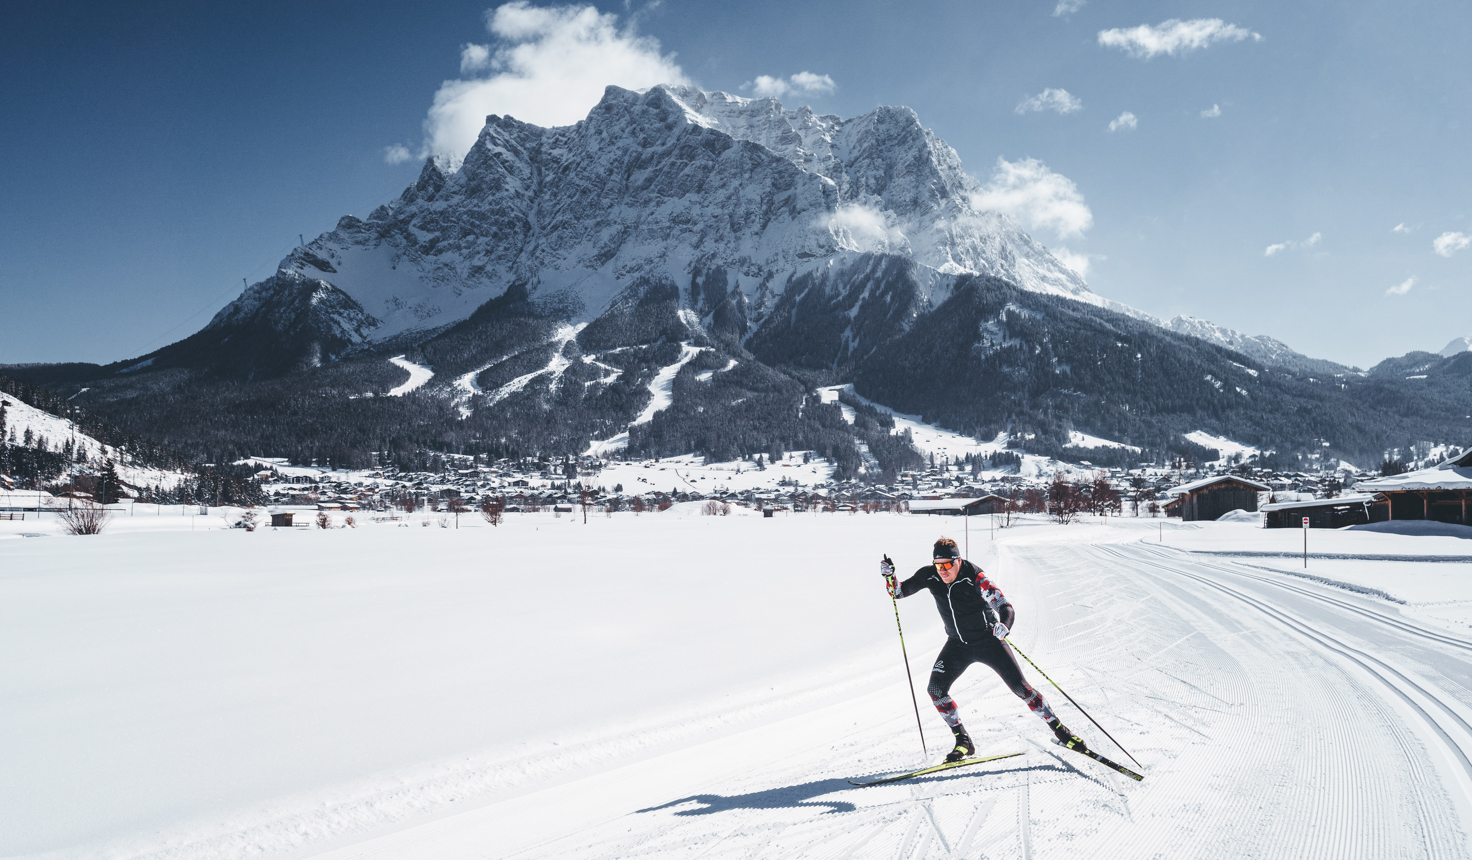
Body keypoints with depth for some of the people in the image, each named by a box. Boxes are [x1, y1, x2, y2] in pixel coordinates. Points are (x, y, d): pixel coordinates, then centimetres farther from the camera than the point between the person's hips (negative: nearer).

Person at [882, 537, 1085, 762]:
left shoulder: (975, 577, -25)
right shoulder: (929, 576, -13)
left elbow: (1006, 608, -28)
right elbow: (899, 591, -2)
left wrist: (1004, 627, -50)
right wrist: (889, 576, -23)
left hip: (989, 640, -4)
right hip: (957, 645, 4)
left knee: (1021, 688, -4)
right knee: (936, 689, -11)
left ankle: (1059, 729, 15)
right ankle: (963, 742, 4)